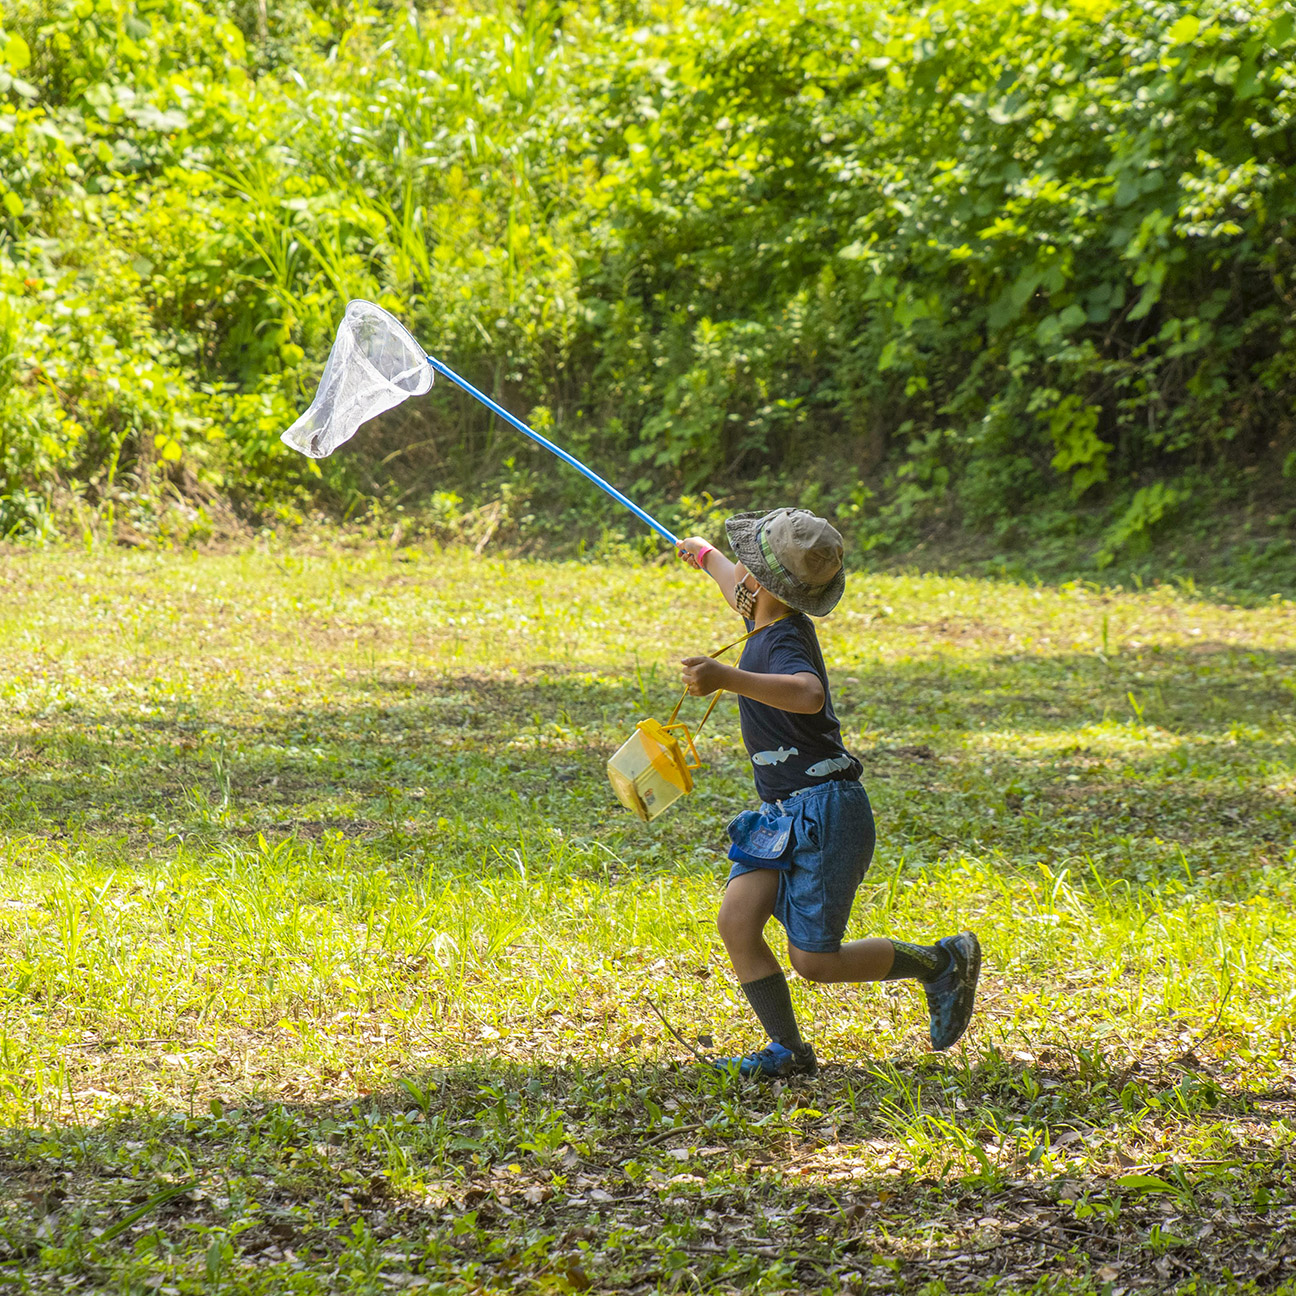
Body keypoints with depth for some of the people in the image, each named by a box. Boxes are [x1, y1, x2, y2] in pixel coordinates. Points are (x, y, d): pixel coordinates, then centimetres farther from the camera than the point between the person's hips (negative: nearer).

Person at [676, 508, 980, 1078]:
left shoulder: (784, 642, -20)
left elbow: (808, 694, -44)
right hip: (783, 815, 9)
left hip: (826, 812, -9)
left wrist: (728, 678, -56)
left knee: (813, 960, -6)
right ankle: (788, 1051, 3)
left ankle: (943, 962, 13)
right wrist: (705, 556, 53)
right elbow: (741, 594, 33)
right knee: (736, 921, -5)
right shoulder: (771, 620, 7)